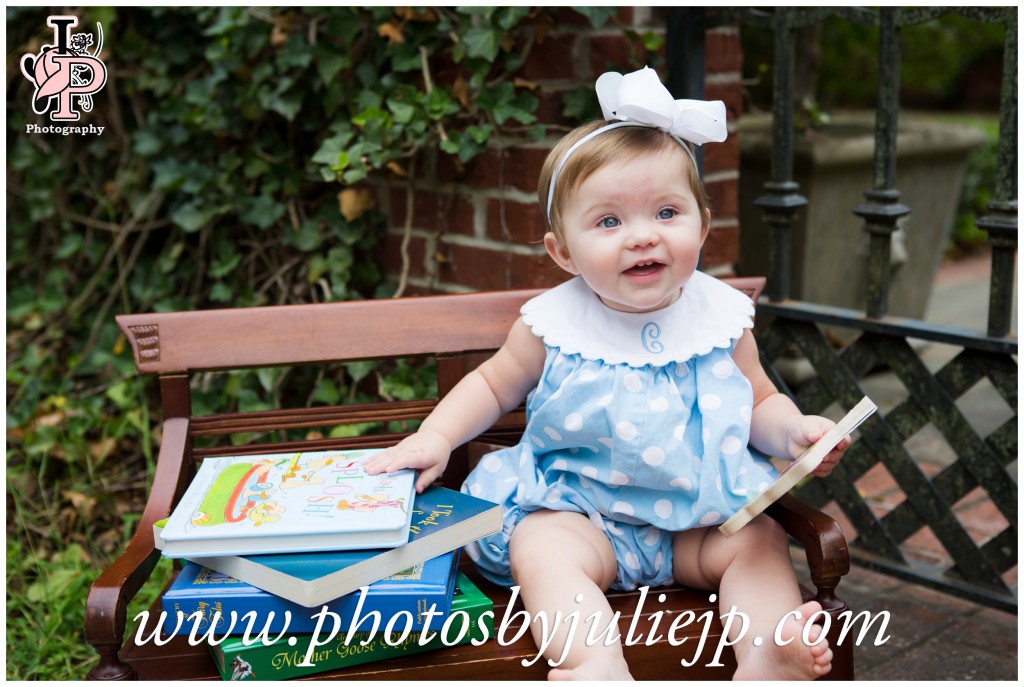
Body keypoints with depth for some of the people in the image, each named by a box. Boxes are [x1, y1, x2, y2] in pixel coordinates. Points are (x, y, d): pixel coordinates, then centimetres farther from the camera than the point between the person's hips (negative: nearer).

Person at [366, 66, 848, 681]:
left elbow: (760, 402, 11)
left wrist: (796, 430, -11)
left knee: (760, 540, -20)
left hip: (700, 512, 2)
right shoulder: (553, 325, -4)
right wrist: (437, 436, -4)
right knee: (541, 550, -29)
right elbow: (493, 384, 11)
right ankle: (598, 665, -47)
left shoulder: (721, 318, 0)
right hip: (577, 507, -2)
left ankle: (767, 652, -32)